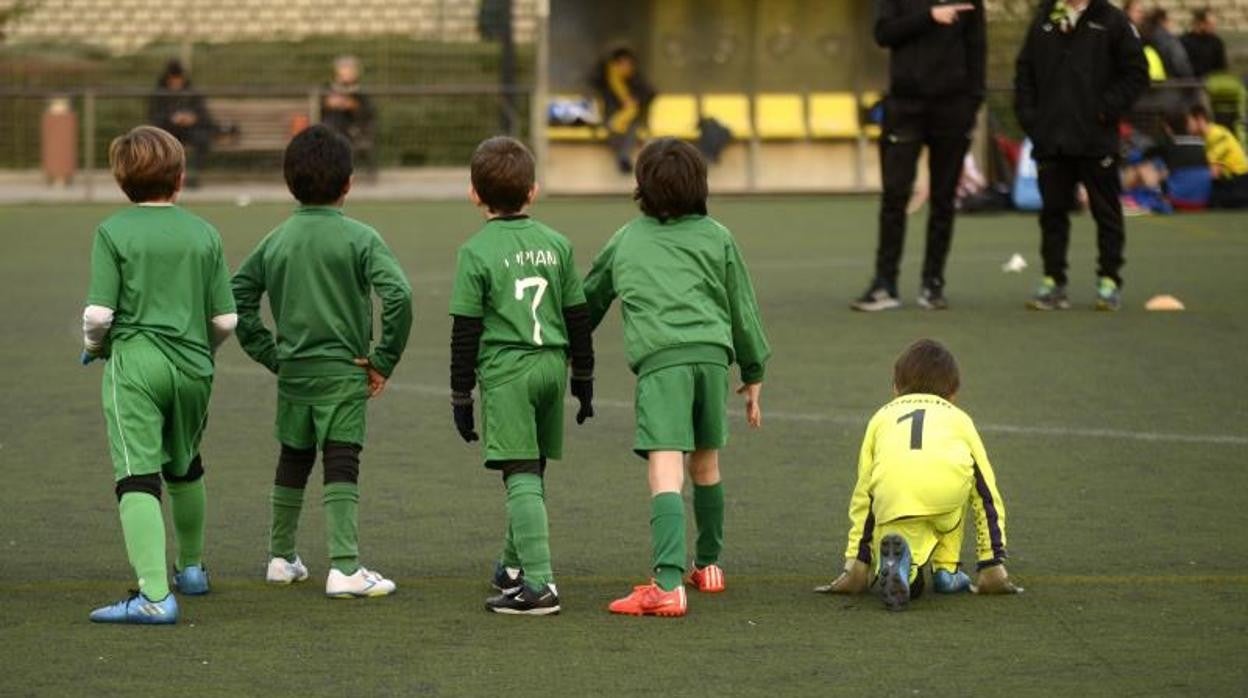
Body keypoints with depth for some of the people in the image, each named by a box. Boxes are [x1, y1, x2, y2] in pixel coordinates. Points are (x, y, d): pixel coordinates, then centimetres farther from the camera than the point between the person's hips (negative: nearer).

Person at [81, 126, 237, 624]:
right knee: (185, 469, 26)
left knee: (137, 477, -10)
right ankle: (191, 568, 43)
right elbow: (226, 320, 4)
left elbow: (99, 313, -11)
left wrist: (94, 347, 11)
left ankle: (154, 594, -24)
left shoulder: (113, 232, -4)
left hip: (134, 363, -4)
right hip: (192, 368, 4)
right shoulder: (204, 234, 6)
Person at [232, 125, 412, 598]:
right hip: (343, 373, -4)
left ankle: (281, 558, 29)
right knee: (341, 467, -7)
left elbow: (237, 295, 7)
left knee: (293, 462, 19)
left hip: (292, 370, 5)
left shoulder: (276, 240, 5)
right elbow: (398, 295, -20)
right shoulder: (360, 238, -9)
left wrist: (269, 354, 11)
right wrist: (385, 359, -10)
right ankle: (344, 567, -16)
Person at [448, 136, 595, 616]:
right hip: (552, 364, 5)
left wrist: (461, 396, 0)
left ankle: (538, 585, -16)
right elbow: (578, 318, 11)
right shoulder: (556, 245, 7)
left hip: (505, 372, -5)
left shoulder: (477, 253, -7)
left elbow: (465, 332, -6)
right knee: (531, 472, 18)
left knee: (521, 476, -8)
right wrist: (583, 379, 20)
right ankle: (515, 566, 35)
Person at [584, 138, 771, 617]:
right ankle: (708, 565, 36)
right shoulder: (716, 238, 18)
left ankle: (669, 584, -30)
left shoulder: (626, 241, 20)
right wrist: (753, 375, 27)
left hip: (660, 359, -2)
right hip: (712, 350, 2)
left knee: (665, 469, -15)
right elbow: (743, 310, 19)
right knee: (706, 460, 22)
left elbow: (587, 303, 31)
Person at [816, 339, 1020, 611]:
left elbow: (862, 496, 36)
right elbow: (988, 494, 35)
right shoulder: (959, 418, 38)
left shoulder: (882, 417, 39)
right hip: (948, 483, 1)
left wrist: (856, 567, 38)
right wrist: (993, 566, 38)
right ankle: (946, 571, 28)